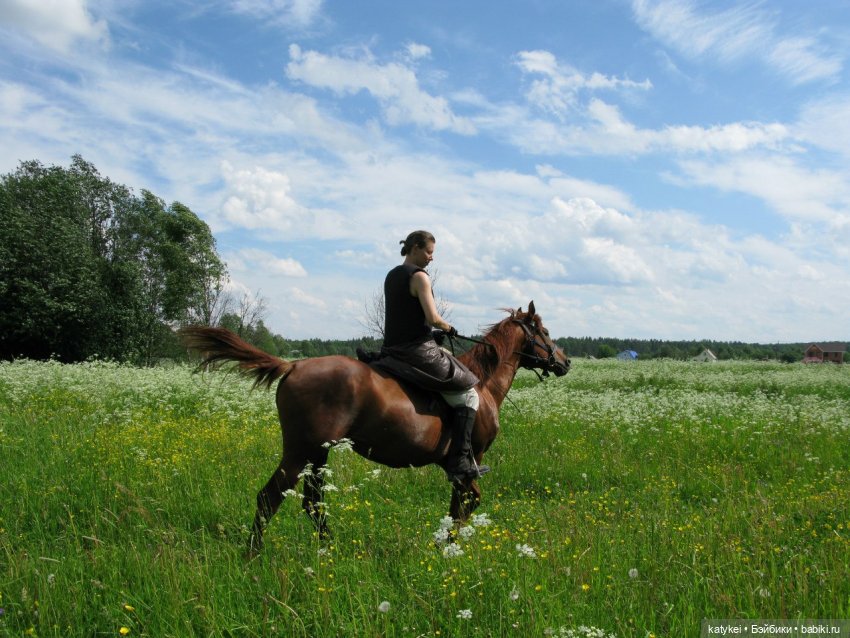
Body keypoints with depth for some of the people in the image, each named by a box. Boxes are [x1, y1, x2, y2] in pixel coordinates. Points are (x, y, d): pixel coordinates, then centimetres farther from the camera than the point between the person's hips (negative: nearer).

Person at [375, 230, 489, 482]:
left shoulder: (391, 276, 15)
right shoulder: (419, 276, -12)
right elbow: (432, 318, -21)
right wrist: (448, 328, 0)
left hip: (392, 351, 9)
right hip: (418, 351, -9)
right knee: (468, 395, 0)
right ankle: (461, 462, -5)